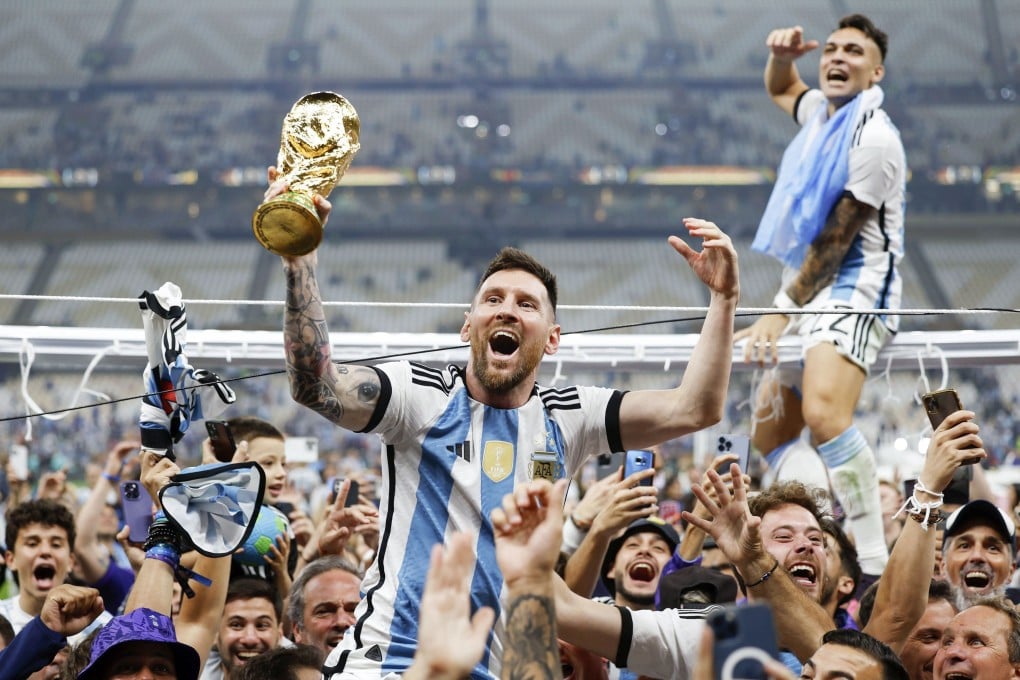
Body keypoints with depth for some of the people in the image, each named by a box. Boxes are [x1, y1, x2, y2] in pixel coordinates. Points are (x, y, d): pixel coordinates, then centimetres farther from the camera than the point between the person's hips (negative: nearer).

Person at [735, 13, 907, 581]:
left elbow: (833, 243, -16)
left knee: (823, 412, -33)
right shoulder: (822, 111, 13)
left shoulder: (873, 139, -14)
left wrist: (781, 313, -15)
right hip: (814, 295, 11)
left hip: (854, 294, -11)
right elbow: (782, 91, 37)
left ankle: (876, 564, -33)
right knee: (770, 434, 8)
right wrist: (782, 58, 13)